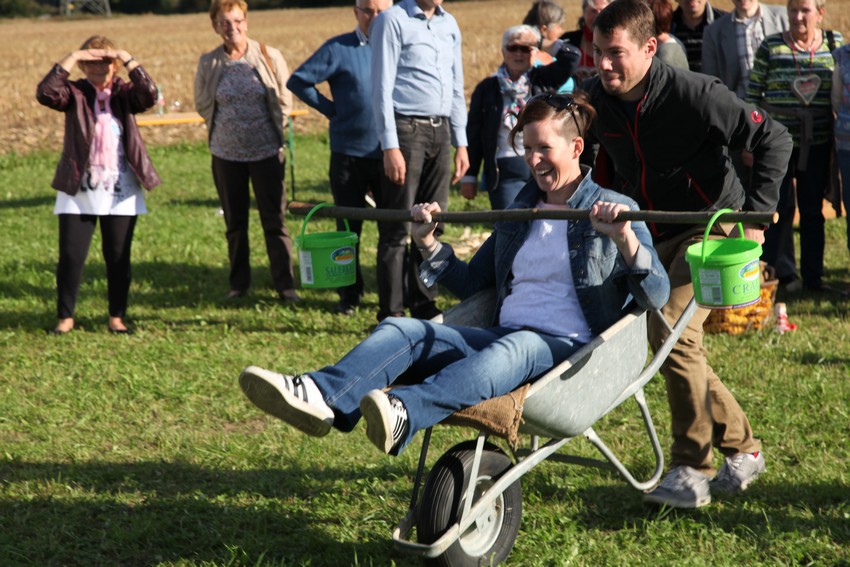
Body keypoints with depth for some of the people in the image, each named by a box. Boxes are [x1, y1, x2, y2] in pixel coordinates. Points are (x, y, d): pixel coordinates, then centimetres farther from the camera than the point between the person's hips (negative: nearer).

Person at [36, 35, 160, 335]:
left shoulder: (124, 94, 4)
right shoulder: (75, 94, 2)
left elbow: (150, 94, -16)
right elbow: (46, 93, -17)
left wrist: (127, 58, -18)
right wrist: (71, 58, -18)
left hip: (120, 194, 1)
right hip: (78, 192, -1)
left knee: (118, 257, 6)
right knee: (71, 255, -1)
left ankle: (117, 317, 16)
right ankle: (65, 317, 11)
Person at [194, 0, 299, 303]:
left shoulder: (269, 57, -6)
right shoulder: (209, 63, -3)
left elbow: (285, 100, 3)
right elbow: (202, 104, 11)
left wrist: (272, 131, 7)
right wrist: (226, 128, 11)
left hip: (266, 151, -2)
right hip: (226, 153, 2)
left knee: (274, 220, -1)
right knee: (234, 223, 10)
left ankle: (285, 285, 5)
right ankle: (239, 284, 21)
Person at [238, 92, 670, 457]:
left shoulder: (614, 210, 5)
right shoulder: (517, 214, 23)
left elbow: (657, 296, -7)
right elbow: (471, 284, 29)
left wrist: (624, 238, -24)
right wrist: (428, 243, 14)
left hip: (569, 349, -6)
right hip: (501, 339, 6)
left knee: (518, 347, -41)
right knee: (402, 329, -18)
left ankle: (403, 414, -67)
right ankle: (321, 396, -49)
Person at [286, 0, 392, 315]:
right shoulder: (338, 49, -1)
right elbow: (298, 80, 3)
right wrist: (329, 108, -1)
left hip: (388, 154, 1)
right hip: (349, 153, -1)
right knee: (348, 228, 6)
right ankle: (350, 295, 17)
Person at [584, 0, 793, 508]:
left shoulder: (693, 94, -22)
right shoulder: (596, 101, -6)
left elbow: (775, 139, -16)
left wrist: (756, 214, -21)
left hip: (713, 229, -7)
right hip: (656, 238, 7)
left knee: (672, 330, -22)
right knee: (664, 338, 7)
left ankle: (692, 468, -11)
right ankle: (743, 448, 24)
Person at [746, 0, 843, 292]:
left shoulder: (835, 44, 4)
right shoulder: (770, 47, -3)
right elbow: (753, 95, 0)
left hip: (817, 144, 2)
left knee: (813, 210, 8)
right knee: (781, 207, 2)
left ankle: (813, 274, 17)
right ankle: (783, 273, 13)